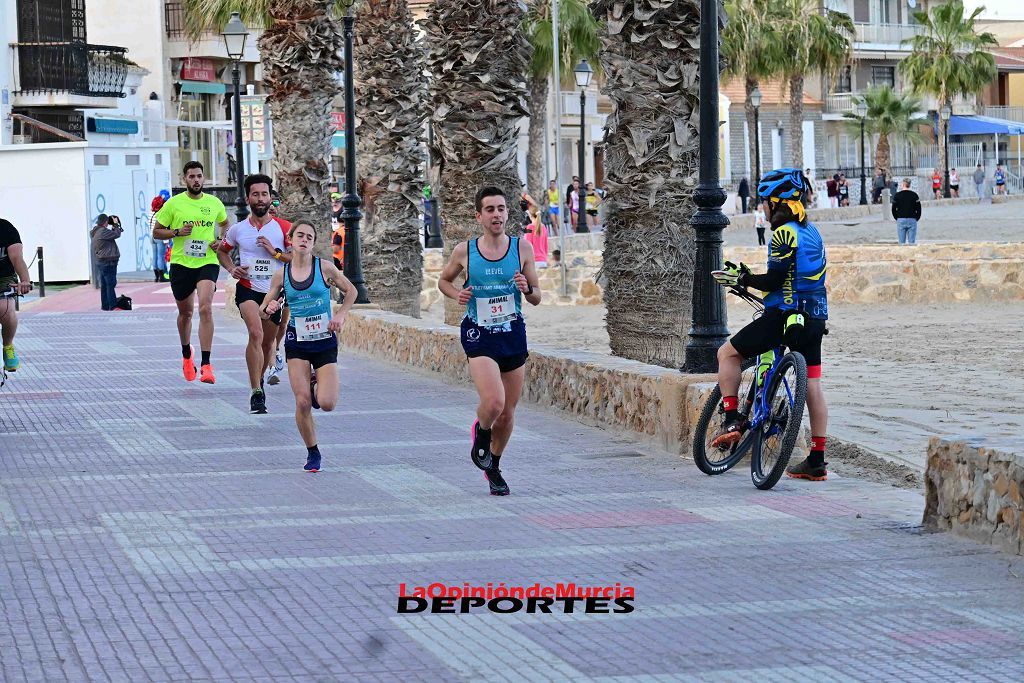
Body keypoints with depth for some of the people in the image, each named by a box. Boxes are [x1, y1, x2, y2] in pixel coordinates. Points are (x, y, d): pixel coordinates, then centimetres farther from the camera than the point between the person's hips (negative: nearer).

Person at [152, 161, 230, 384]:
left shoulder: (214, 203, 5)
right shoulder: (173, 204, 0)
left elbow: (225, 224, 25)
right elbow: (156, 232, 4)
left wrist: (221, 242, 5)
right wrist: (177, 232, -14)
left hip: (207, 263, -1)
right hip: (181, 264, 1)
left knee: (205, 309, -20)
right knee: (185, 312, 14)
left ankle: (206, 365, -22)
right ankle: (187, 355, 41)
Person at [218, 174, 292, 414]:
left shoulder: (283, 228, -1)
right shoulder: (238, 229, 3)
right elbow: (222, 251, 21)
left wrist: (276, 252, -15)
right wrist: (231, 268, 2)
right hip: (247, 289, -2)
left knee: (268, 342, 14)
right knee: (256, 333, -25)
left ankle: (259, 379, 44)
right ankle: (256, 393, -27)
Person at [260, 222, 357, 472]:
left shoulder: (324, 267, -4)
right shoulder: (281, 274, 0)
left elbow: (351, 291, 9)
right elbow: (263, 310, 7)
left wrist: (341, 315, -5)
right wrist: (269, 309, -16)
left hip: (324, 341, -1)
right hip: (297, 341, 1)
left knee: (327, 403, -11)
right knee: (303, 402, -10)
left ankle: (316, 382, 26)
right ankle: (313, 453, 10)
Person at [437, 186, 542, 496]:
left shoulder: (522, 247, -1)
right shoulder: (464, 251, -4)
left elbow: (537, 297, 5)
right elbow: (443, 280, 15)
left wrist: (527, 288, -17)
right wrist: (457, 294, -6)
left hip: (513, 333, 3)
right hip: (479, 335, -3)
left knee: (507, 412, 10)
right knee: (493, 402, -24)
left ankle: (493, 467, 34)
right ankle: (480, 432, 12)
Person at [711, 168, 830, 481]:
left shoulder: (784, 233, -12)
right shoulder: (812, 232, 16)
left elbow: (775, 280, -19)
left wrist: (742, 279, -4)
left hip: (784, 315, -9)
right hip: (815, 319, 9)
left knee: (728, 353, 6)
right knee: (812, 385, 9)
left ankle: (732, 421, -1)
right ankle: (817, 461, 10)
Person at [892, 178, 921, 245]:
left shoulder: (897, 195, 0)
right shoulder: (914, 195, 1)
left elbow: (893, 209, 3)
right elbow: (918, 209, 2)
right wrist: (916, 218, 14)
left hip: (901, 220, 0)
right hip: (912, 220, 0)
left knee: (901, 242, 1)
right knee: (912, 242, -1)